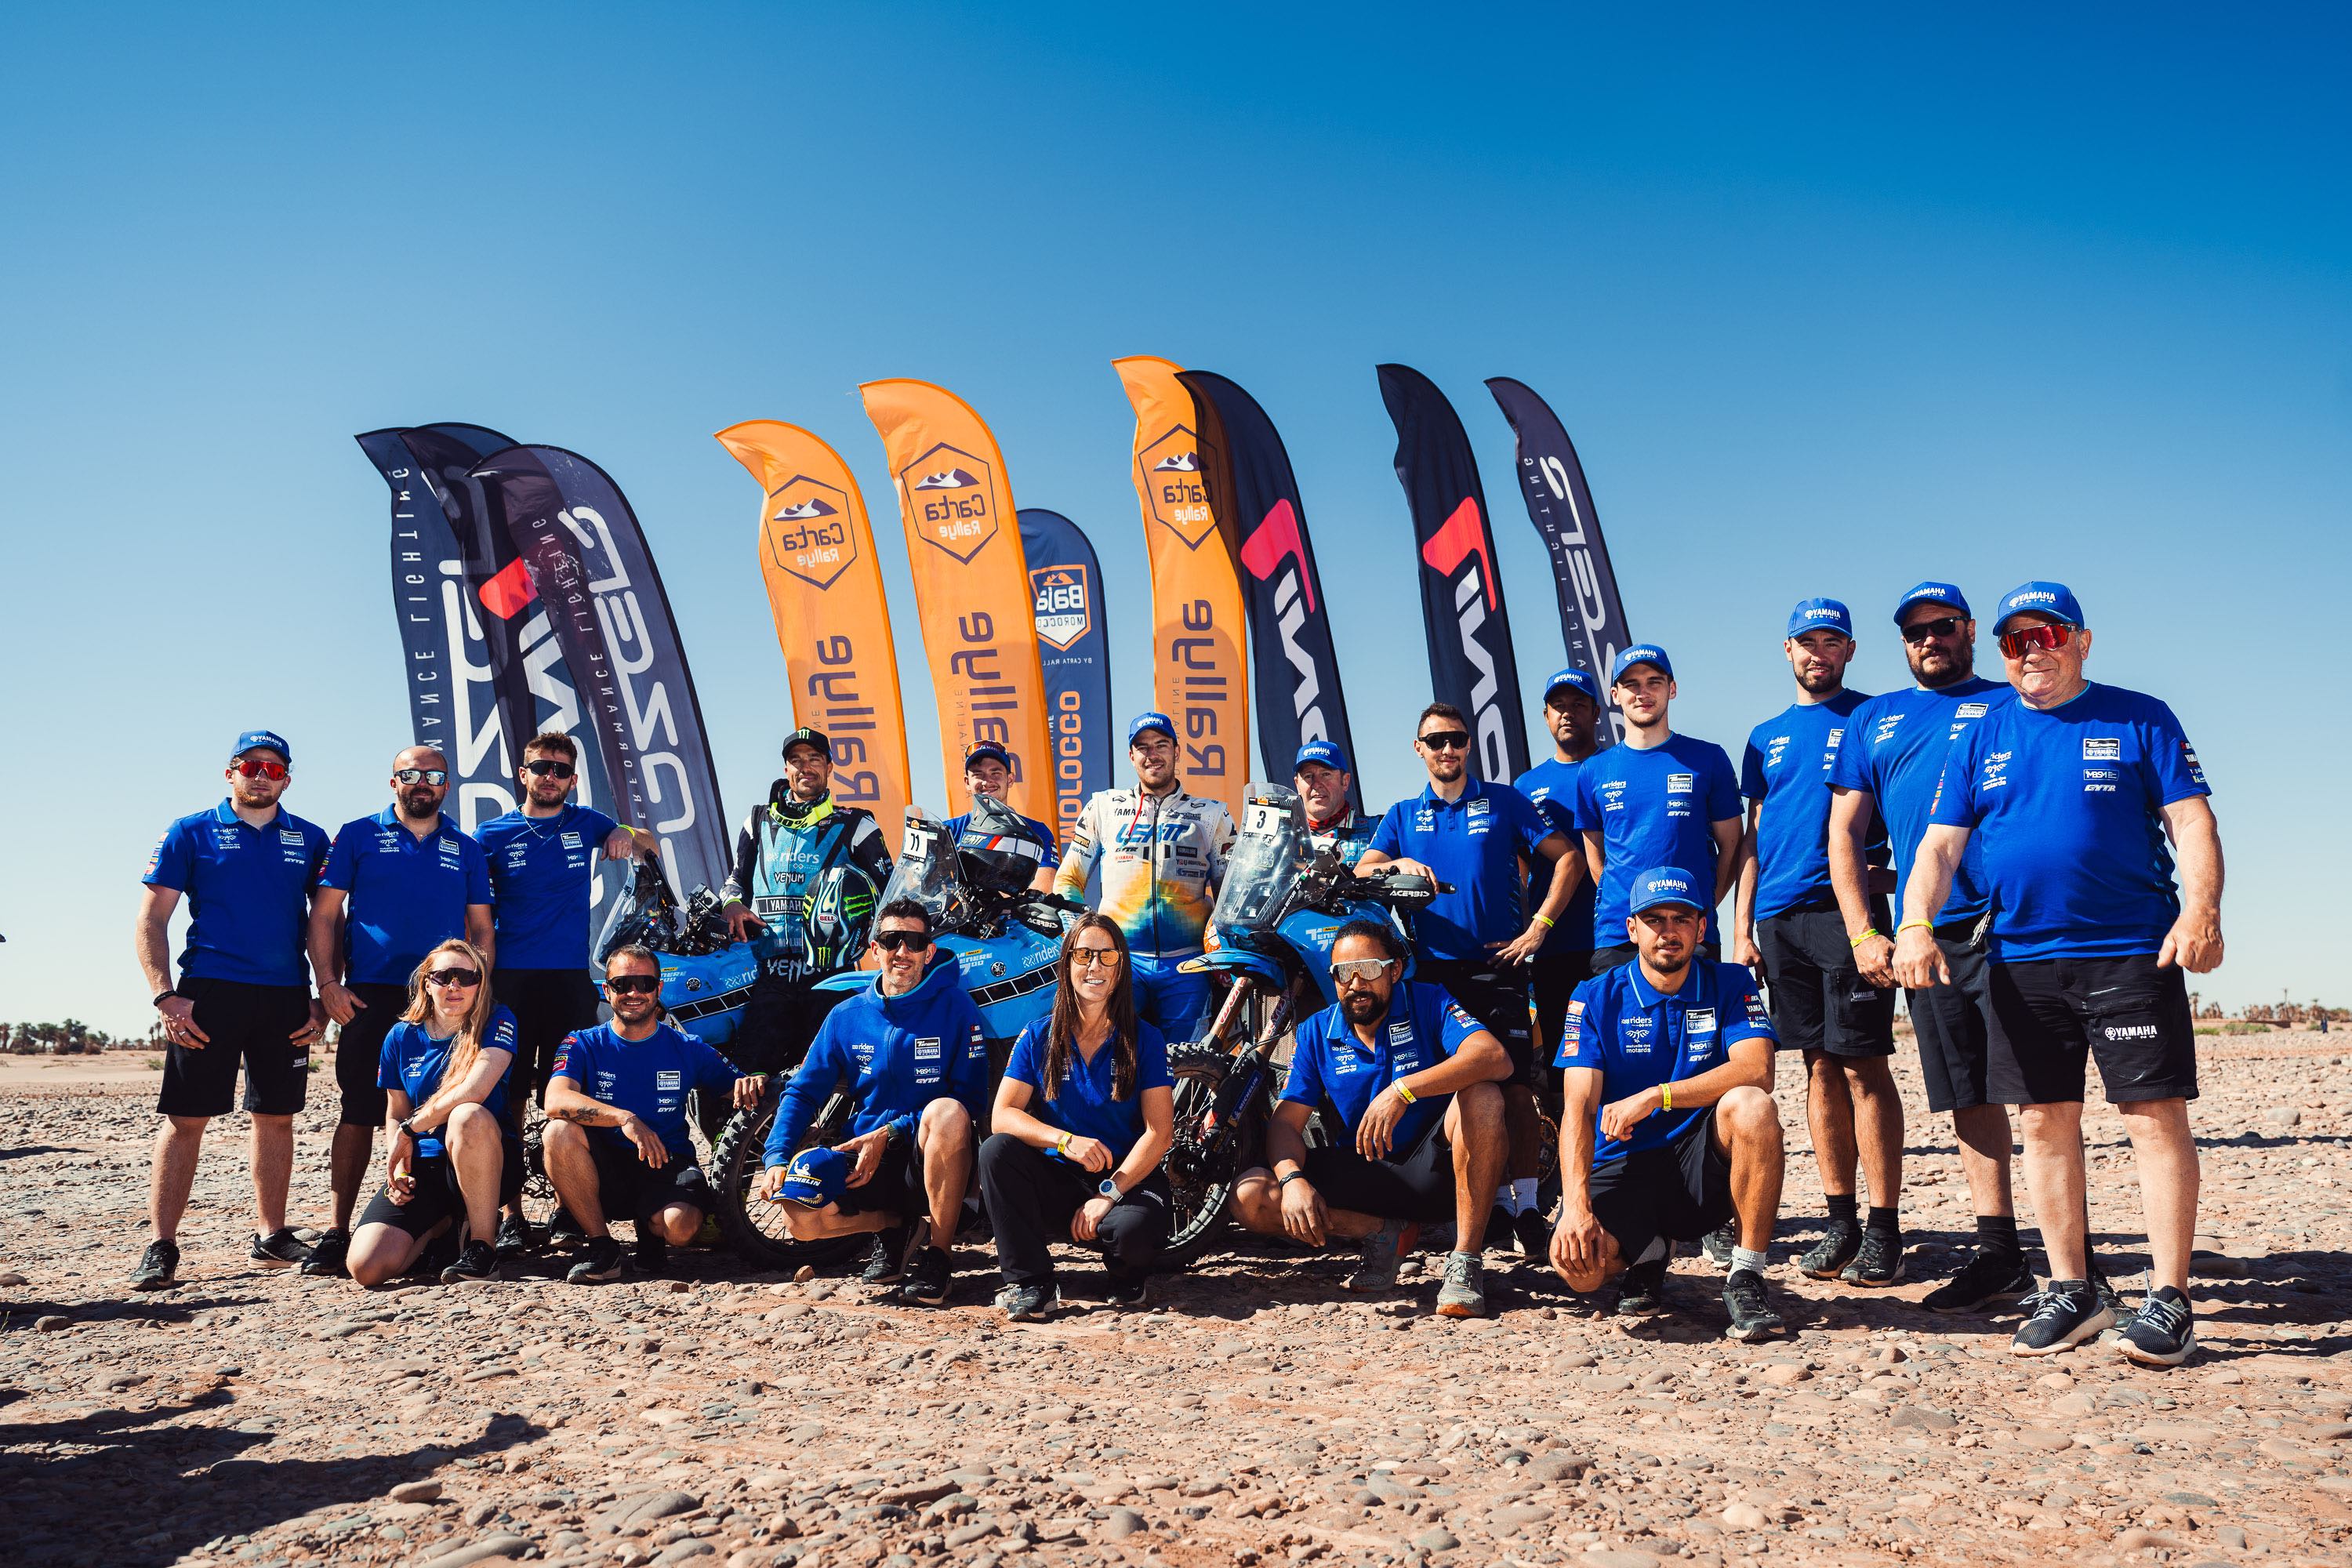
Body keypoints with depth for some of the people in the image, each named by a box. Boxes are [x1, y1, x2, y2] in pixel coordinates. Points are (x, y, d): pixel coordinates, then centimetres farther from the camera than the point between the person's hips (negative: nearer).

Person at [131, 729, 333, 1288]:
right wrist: (166, 996, -9)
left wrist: (324, 999, 3)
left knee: (276, 1117, 7)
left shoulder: (309, 840, 11)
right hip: (209, 991, -2)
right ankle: (160, 1247, 2)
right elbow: (151, 920, 2)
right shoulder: (190, 833, 6)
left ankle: (272, 1236, 17)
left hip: (286, 997, 2)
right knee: (185, 1118, -4)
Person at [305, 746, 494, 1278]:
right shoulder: (358, 836, 9)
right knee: (359, 1112, -3)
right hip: (370, 996, -2)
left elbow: (482, 929, 14)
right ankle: (338, 1230, 3)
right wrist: (328, 982, -5)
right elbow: (324, 914, 6)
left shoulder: (466, 850, 15)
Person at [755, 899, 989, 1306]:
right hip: (862, 1157, 3)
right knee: (800, 1217, -25)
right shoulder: (846, 1017, 9)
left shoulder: (954, 1006, -3)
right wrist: (777, 1157, -10)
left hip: (932, 1159, -3)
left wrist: (889, 1134, -15)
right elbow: (803, 1091, 8)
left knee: (947, 1112, -37)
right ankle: (893, 1225, 8)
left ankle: (937, 1255, -19)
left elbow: (971, 1097, -8)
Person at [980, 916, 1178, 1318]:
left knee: (1135, 1230, -35)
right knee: (996, 1151, -25)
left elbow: (1159, 1132, -8)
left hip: (1127, 1178, -2)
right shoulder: (1038, 1037, 3)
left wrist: (1109, 1193, -20)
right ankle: (1030, 1283, -17)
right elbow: (1002, 1115, -7)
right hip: (1055, 1181, 2)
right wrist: (1065, 1141, -25)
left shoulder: (1146, 1040, -1)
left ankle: (1128, 1274, 4)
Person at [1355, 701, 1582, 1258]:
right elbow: (1361, 873, 2)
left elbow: (1568, 858, 6)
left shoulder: (1503, 801, 7)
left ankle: (1527, 1206, -7)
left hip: (1497, 967, -2)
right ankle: (1495, 1201, 11)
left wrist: (1539, 926, -3)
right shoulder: (1403, 816, 14)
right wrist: (1397, 863, -20)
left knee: (1515, 1088, -10)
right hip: (1432, 972, 2)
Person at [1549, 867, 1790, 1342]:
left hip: (1703, 1164, 0)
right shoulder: (1596, 998, -2)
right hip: (1623, 1164, 0)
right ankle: (1647, 1252, 11)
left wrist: (1653, 1097, -27)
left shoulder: (1730, 984, -1)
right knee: (1576, 1264, -28)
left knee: (1751, 1106, -31)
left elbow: (1756, 1070, -18)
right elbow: (1578, 1108, -12)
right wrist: (1576, 1205, -27)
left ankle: (1746, 1279, -16)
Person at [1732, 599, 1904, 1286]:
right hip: (1781, 920, 5)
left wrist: (1870, 917, -13)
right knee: (1820, 1067, 8)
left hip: (1847, 911, -5)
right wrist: (1742, 927, 9)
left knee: (1864, 1067, -6)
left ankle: (1883, 1232, -1)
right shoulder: (1766, 737, 18)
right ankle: (1841, 1222, 15)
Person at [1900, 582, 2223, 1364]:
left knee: (2156, 1119, -4)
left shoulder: (2139, 719, 5)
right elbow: (1940, 843, 6)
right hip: (2022, 959, 3)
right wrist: (1916, 923, -11)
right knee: (2045, 1125, 7)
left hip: (2133, 951, -3)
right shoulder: (1979, 740, 12)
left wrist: (2201, 908, -19)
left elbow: (2191, 820, -2)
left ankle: (2169, 1300, 4)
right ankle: (2071, 1292, 18)